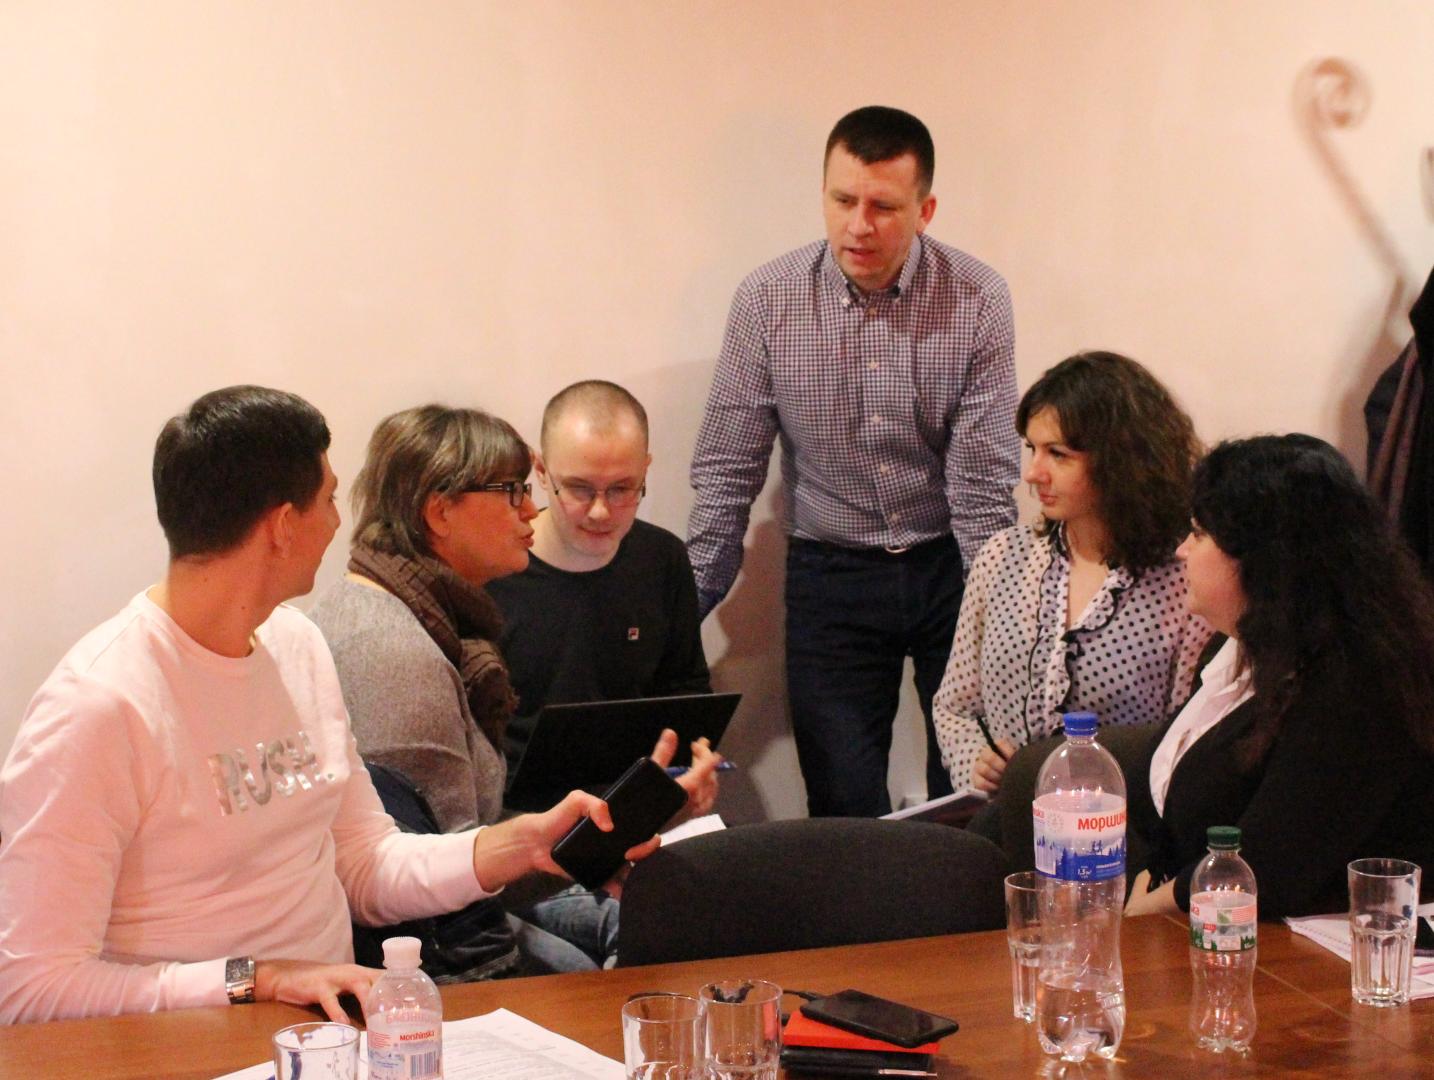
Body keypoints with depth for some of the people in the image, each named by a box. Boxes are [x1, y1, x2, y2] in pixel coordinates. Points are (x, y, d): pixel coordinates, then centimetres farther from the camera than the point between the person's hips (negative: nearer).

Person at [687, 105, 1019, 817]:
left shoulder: (976, 301, -10)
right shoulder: (768, 301, -8)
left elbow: (983, 482, -9)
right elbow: (726, 472, -2)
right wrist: (683, 612, -5)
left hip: (948, 568, 0)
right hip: (829, 576, 0)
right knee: (844, 813, 2)